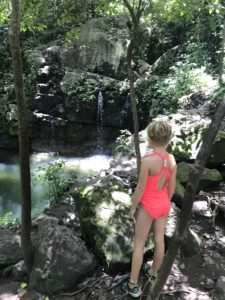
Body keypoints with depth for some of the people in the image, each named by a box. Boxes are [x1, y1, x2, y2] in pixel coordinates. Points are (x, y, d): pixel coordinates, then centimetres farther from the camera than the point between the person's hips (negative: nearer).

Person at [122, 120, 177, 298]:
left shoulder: (148, 160, -29)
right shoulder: (172, 159, -8)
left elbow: (140, 188, -22)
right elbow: (172, 186, 1)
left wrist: (133, 207, -6)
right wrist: (165, 203, 17)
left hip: (148, 207, -6)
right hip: (163, 205, 6)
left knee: (138, 244, 9)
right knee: (159, 240, 21)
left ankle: (133, 285, 21)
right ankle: (153, 273, 44)